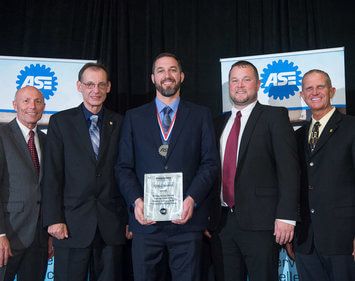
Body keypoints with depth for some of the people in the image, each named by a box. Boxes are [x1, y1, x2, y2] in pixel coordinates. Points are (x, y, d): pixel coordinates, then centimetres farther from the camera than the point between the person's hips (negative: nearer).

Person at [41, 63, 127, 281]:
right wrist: (54, 219, -6)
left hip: (111, 224, 2)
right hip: (72, 223, -1)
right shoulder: (61, 121, 4)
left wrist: (129, 218, 5)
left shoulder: (119, 123, 8)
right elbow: (53, 174, 0)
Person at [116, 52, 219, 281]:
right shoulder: (134, 117, 12)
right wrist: (136, 200, -9)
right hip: (146, 220, 1)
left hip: (186, 219, -1)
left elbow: (210, 163, 2)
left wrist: (192, 199, -13)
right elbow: (124, 167, 7)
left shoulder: (201, 115, 9)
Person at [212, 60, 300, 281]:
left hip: (260, 221, -5)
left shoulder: (275, 116, -1)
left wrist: (286, 216, -15)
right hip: (224, 220, 5)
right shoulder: (220, 122, 15)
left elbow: (289, 169, -8)